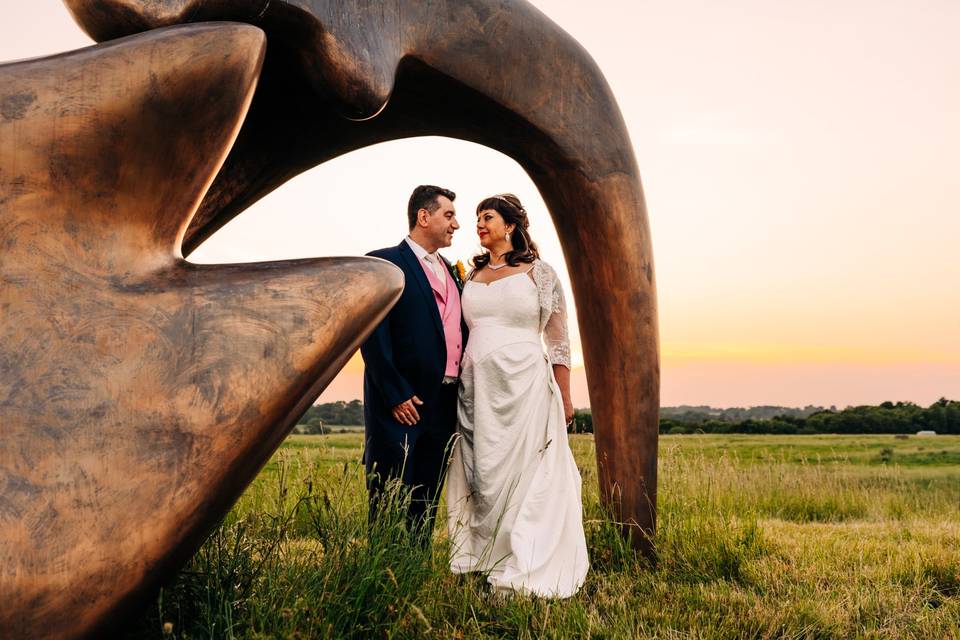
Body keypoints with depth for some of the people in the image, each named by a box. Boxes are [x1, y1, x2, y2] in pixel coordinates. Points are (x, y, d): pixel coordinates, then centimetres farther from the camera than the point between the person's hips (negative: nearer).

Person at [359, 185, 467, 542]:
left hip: (444, 405, 7)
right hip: (400, 405, -7)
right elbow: (372, 335, -12)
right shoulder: (384, 263, -5)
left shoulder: (451, 272, 18)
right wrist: (395, 396, -17)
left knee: (426, 506, 12)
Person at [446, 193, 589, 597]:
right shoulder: (471, 276, 13)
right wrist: (457, 387, 9)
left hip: (525, 386, -4)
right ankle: (482, 562, 20)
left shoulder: (539, 272, 1)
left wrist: (564, 397, -2)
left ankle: (524, 570, 11)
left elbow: (558, 341, 1)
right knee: (481, 476, 7)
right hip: (478, 389, 4)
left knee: (526, 474, 0)